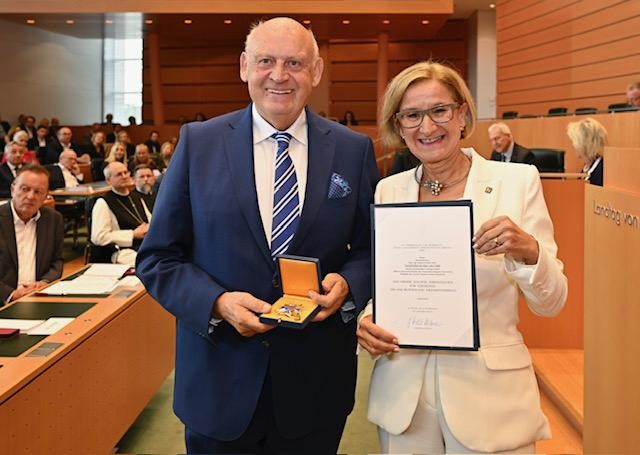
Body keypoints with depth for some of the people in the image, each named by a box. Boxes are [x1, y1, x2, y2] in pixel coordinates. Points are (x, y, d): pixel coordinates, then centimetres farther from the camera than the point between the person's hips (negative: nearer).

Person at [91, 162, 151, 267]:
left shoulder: (136, 197, 22)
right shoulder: (103, 202, 1)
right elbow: (98, 237, -9)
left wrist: (149, 228, 3)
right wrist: (133, 234, -8)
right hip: (124, 251, -6)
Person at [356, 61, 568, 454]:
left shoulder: (518, 181, -6)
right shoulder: (387, 191, 2)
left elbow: (551, 303, -6)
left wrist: (527, 251, -25)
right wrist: (367, 321, -10)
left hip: (488, 394, -2)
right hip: (403, 394, 3)